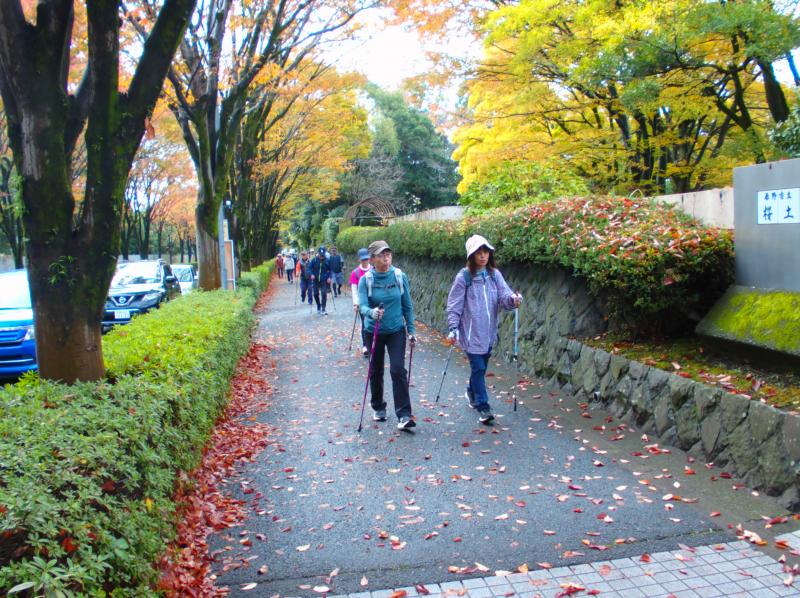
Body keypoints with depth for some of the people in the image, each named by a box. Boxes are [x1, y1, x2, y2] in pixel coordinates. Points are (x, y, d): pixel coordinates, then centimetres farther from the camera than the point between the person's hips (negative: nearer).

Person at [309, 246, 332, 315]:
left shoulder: (327, 260, -4)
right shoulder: (314, 260, -4)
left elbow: (330, 270, 6)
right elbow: (309, 268, -1)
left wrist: (329, 277, -6)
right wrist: (311, 274, -17)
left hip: (324, 280, -1)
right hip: (316, 280, 1)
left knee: (324, 294, -10)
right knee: (316, 294, 7)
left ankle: (323, 310, -4)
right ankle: (318, 307, 31)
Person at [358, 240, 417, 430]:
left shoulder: (400, 276, -7)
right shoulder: (366, 280, -10)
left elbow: (407, 305, 1)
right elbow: (362, 305, -19)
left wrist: (411, 330, 2)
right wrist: (372, 312, -42)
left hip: (396, 331, 0)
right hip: (374, 331, 1)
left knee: (398, 370, -13)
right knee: (376, 371, 14)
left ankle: (404, 415, -9)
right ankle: (378, 408, 34)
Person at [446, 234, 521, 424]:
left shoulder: (494, 274, 3)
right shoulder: (463, 277, -8)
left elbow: (504, 295, -6)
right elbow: (454, 306, -6)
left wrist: (513, 299, -28)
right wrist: (453, 328, -13)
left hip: (488, 332, 5)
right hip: (471, 332, -5)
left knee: (481, 367, 17)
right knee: (478, 368, -6)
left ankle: (472, 394, 41)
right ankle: (483, 407, 2)